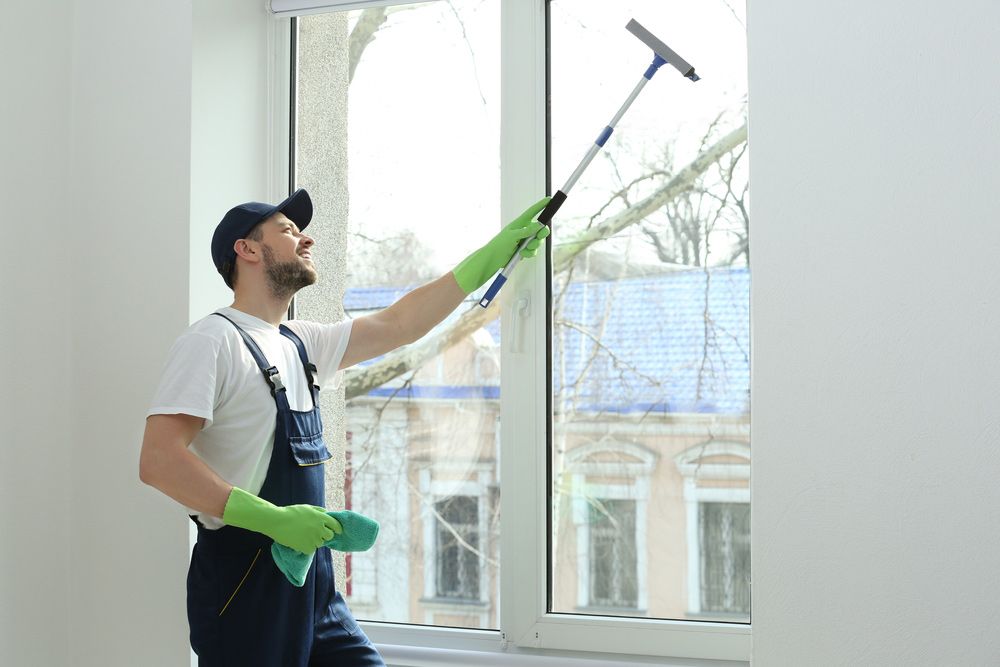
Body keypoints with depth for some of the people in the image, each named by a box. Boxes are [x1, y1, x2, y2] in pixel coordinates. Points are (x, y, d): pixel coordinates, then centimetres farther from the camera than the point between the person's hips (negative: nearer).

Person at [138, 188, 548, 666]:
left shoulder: (301, 342, 15)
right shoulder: (212, 340, -10)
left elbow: (399, 324, 21)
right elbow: (159, 461, -19)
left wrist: (493, 255, 19)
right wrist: (273, 519, -25)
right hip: (244, 582, -8)